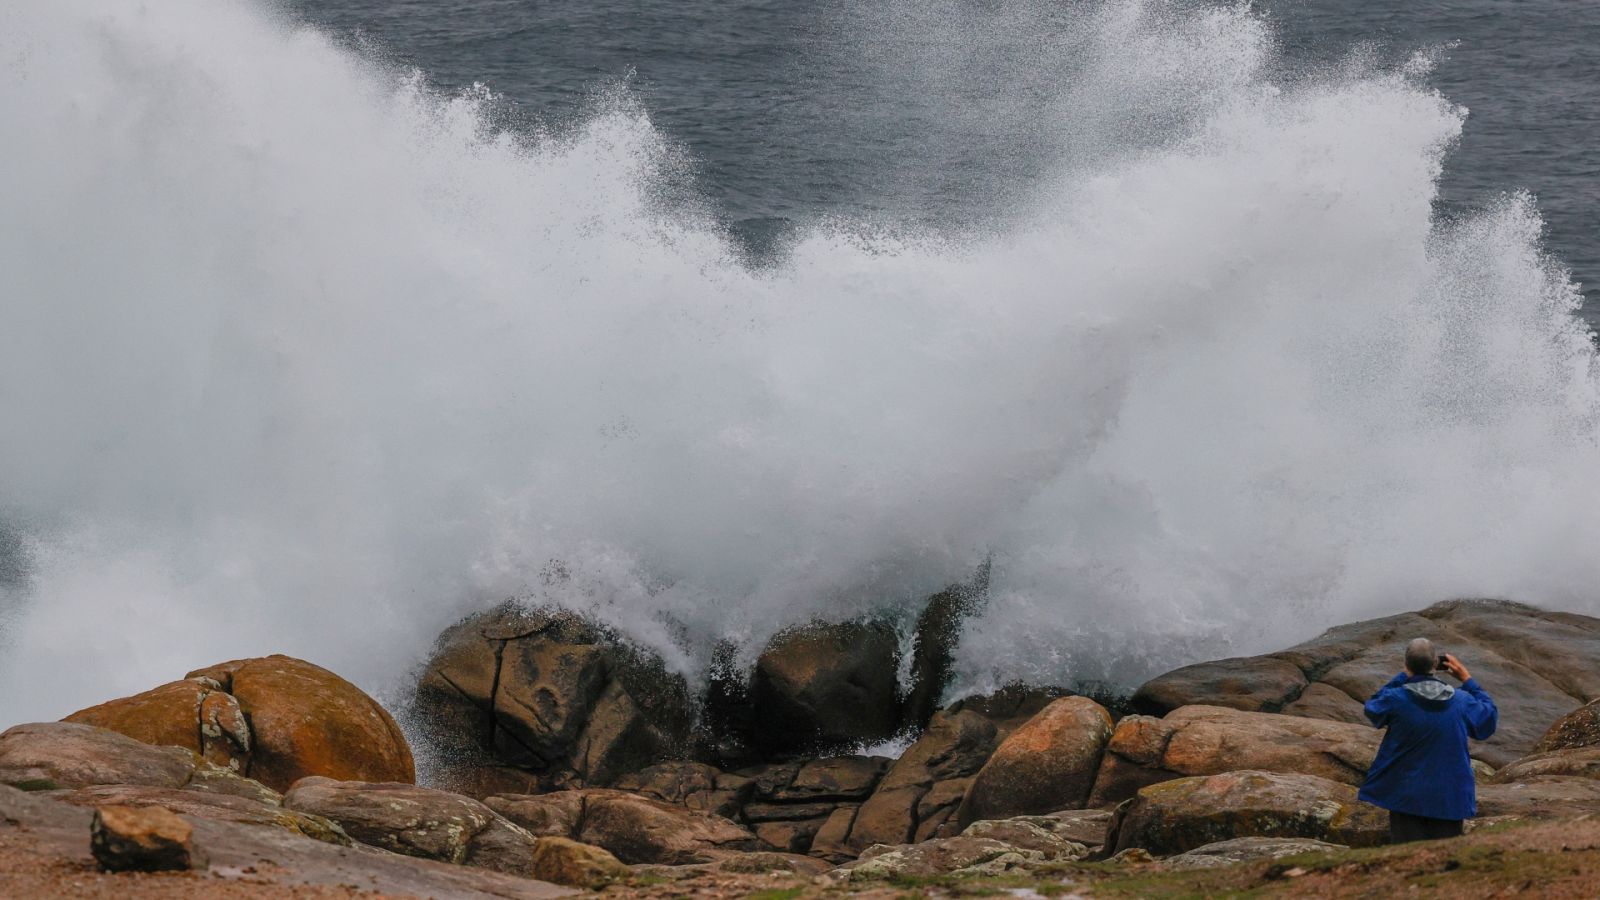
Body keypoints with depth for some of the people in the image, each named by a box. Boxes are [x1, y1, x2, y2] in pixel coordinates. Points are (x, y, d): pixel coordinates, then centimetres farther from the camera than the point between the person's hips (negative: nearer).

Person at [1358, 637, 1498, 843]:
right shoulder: (1462, 702, -7)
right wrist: (1467, 679, 16)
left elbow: (1372, 709, 8)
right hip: (1449, 800, 1)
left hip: (1406, 798, -1)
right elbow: (1489, 719, 13)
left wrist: (1404, 677, 10)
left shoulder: (1395, 700, -15)